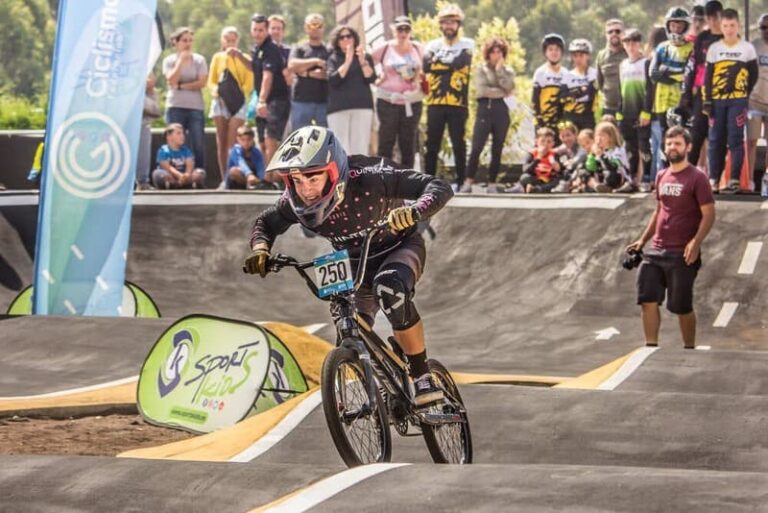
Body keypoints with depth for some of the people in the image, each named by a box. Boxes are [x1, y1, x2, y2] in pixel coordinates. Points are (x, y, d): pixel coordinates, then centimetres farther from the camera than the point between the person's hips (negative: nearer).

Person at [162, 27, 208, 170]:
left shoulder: (199, 60, 7)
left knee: (198, 146, -4)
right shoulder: (169, 60, 7)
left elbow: (202, 82, -3)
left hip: (195, 106, 0)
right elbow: (172, 80, -9)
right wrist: (181, 60, -9)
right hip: (175, 107, 0)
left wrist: (181, 86, -7)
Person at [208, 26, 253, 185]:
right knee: (221, 142, -1)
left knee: (232, 142, -12)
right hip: (220, 101, 2)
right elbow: (211, 82, 10)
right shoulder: (217, 57, 13)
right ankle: (224, 179, -1)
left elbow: (249, 83, 2)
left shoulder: (244, 59, 8)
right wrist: (217, 91, -11)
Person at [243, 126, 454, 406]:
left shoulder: (367, 179, -35)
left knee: (390, 289, -36)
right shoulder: (294, 203, -23)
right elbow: (266, 223, -1)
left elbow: (439, 187, -36)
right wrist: (260, 248, -23)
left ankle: (423, 377, -25)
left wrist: (415, 210, -57)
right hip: (355, 263, 5)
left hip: (400, 247, -5)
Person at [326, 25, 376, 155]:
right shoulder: (333, 59, 10)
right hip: (338, 109, -1)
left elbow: (371, 79, 0)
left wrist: (363, 61, -13)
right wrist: (347, 62, -12)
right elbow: (333, 80, -6)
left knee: (360, 148, -7)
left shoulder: (365, 57, 14)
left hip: (362, 107, 1)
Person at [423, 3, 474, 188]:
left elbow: (460, 63, -12)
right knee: (432, 143, 2)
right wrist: (450, 64, -9)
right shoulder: (433, 45, 12)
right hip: (435, 102, 2)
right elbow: (426, 66, -5)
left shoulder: (467, 45, 6)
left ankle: (460, 181, 5)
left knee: (458, 143, 0)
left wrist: (439, 59, 0)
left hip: (458, 102, -2)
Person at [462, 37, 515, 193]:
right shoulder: (481, 69, 7)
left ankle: (492, 184, 9)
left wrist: (500, 70, -3)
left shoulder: (508, 71, 14)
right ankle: (468, 182, -10)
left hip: (501, 111, 3)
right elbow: (481, 90, -6)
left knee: (497, 150, 3)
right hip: (485, 109, -3)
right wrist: (500, 92, -4)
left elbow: (508, 88, -5)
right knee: (476, 147, -12)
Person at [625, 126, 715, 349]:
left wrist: (696, 242, -24)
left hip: (682, 255, -6)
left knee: (682, 306, 0)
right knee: (648, 301, -2)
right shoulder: (661, 177, 13)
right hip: (656, 251, 6)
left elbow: (709, 215, -11)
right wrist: (642, 240, 17)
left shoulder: (697, 178, -7)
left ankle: (689, 348, 12)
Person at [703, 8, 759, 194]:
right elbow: (707, 77, 6)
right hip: (717, 100, 2)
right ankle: (713, 179, 8)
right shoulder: (714, 48, 7)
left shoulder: (747, 48, 4)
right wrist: (707, 101, -1)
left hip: (738, 100, -2)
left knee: (735, 140, -5)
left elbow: (753, 75, 9)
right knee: (716, 140, 3)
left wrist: (746, 95, 3)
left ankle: (735, 180, -3)